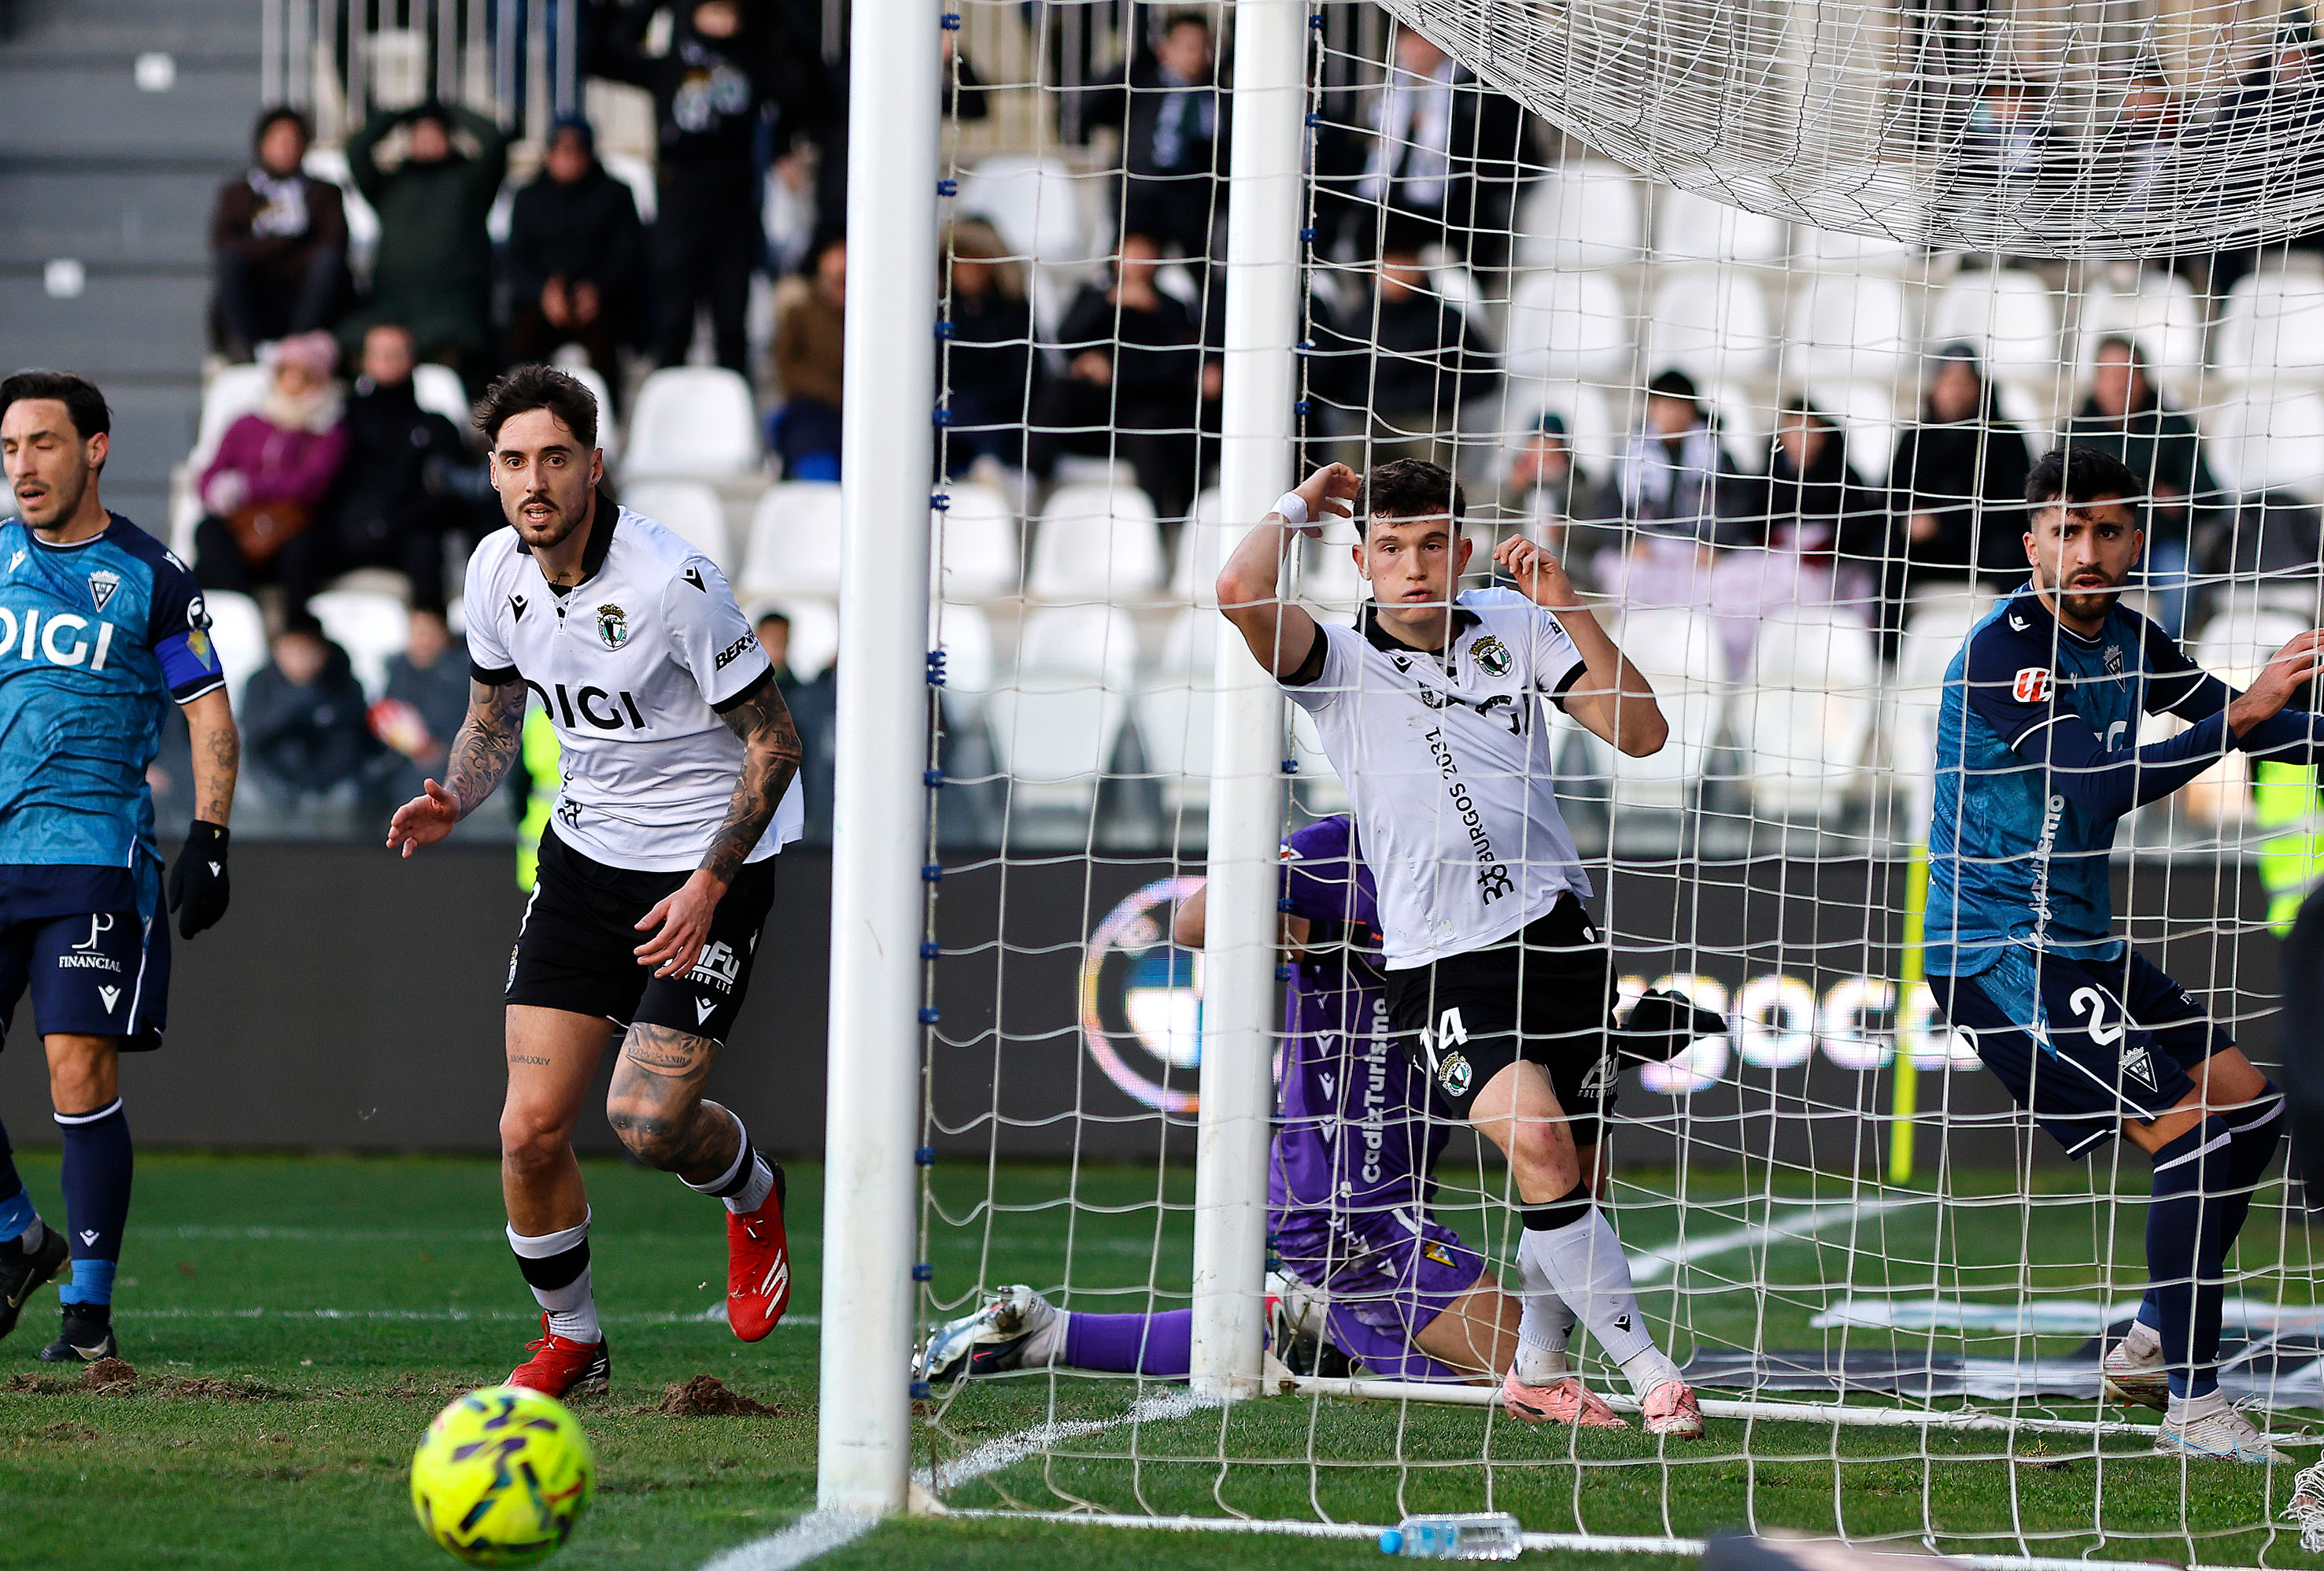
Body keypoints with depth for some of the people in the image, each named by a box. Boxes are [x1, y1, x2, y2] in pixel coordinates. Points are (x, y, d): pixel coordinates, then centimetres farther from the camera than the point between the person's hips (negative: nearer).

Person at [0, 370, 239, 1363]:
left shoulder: (149, 576, 1)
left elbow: (211, 716, 3)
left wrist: (208, 839, -7)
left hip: (94, 853, -4)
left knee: (80, 1070, -11)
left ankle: (88, 1307, -5)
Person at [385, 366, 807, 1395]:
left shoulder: (672, 583, -24)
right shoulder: (497, 573, -5)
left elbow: (774, 741, -16)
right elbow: (495, 714, 13)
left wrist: (709, 886, -22)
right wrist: (451, 802, -8)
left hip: (711, 857, -5)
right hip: (586, 844, 5)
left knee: (646, 1121, -16)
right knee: (531, 1128, -4)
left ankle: (751, 1192, 20)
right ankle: (569, 1340, 18)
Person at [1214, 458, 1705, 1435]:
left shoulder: (1514, 626, 10)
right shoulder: (1340, 663, 2)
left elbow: (1641, 732, 3)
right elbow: (1240, 591, -18)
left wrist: (1564, 605, -6)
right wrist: (1300, 506, 1)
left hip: (1556, 930, 4)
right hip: (1438, 955, -4)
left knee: (1570, 1170, 7)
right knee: (1534, 1140, -23)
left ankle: (1535, 1372, 30)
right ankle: (1648, 1373, -20)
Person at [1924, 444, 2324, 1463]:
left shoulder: (2122, 638, 7)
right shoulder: (2004, 653, -20)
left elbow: (2229, 715, 21)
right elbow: (2100, 785, -32)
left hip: (2081, 941, 10)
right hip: (1999, 949, -10)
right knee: (2192, 1132, -16)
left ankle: (2153, 1342, 23)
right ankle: (2192, 1407, -12)